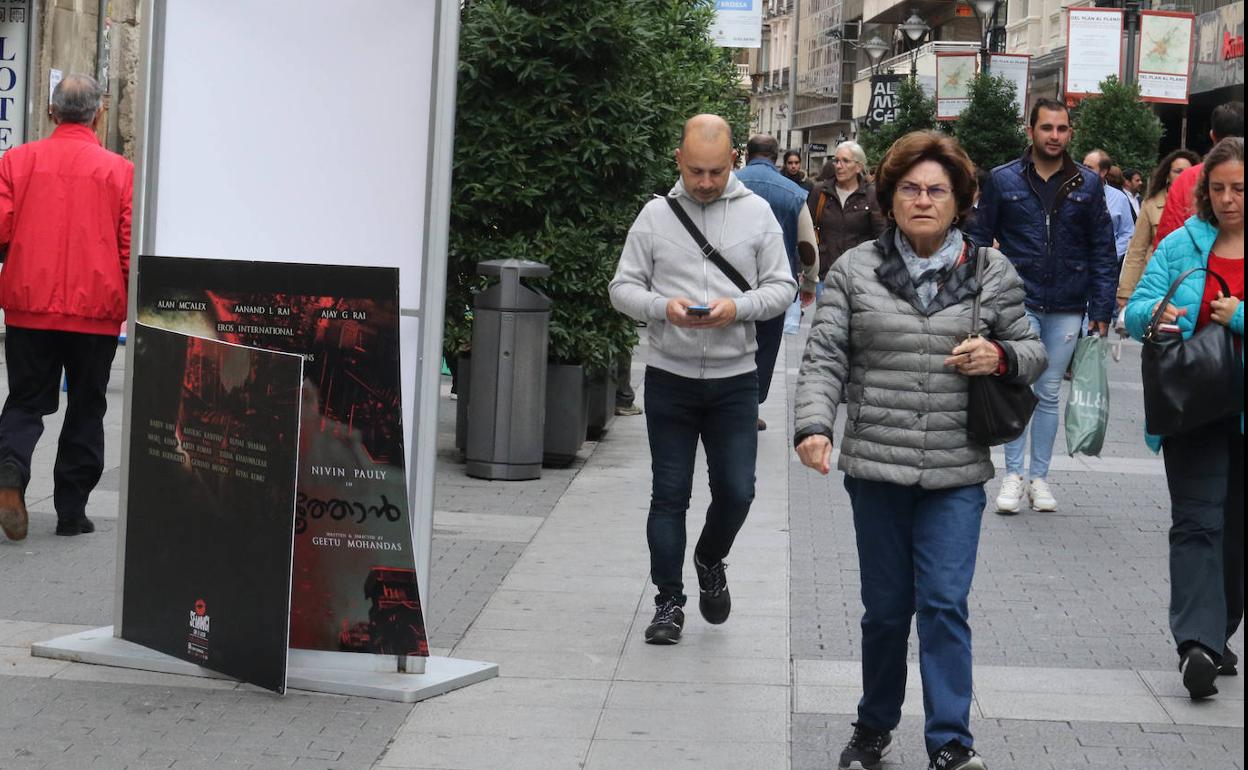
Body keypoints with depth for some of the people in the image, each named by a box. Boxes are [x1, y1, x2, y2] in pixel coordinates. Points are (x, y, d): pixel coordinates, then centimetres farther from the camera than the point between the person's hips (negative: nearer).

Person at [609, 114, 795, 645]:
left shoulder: (757, 213, 2)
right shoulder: (655, 215, 1)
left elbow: (782, 287, 2)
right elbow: (623, 287, 2)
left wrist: (737, 308, -17)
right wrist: (663, 307, -18)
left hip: (734, 381, 0)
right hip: (669, 378, 0)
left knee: (736, 491, 0)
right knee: (669, 495, 4)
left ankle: (710, 560, 31)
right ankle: (669, 602, 13)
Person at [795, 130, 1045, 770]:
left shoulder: (991, 272, 5)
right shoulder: (855, 269, 3)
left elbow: (1033, 350, 13)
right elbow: (824, 357, -1)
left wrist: (1000, 356, -10)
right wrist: (813, 426, -17)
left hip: (957, 471, 0)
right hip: (876, 466, 1)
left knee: (944, 603, -5)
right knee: (885, 607, 11)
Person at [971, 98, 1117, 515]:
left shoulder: (1088, 183, 4)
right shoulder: (1004, 179, 0)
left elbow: (1103, 250, 6)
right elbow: (980, 239, 4)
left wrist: (1101, 309, 0)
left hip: (1067, 308, 2)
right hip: (1018, 302, -1)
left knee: (1049, 393, 9)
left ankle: (1039, 477, 19)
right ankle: (1013, 475, 7)